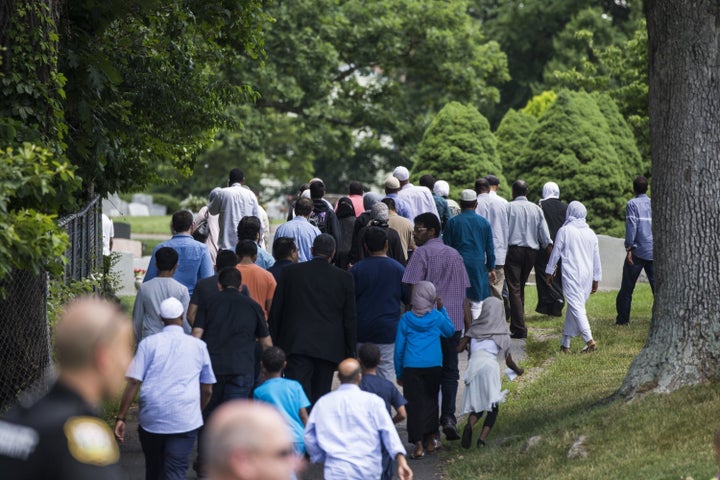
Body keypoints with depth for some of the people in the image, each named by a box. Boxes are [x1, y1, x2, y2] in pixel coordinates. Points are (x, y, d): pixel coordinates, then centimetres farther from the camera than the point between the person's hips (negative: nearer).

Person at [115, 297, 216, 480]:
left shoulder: (148, 344, 4)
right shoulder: (198, 346, 8)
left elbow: (133, 383, -4)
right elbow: (207, 389, 13)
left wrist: (120, 418, -2)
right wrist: (198, 412, 30)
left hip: (151, 420, 1)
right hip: (185, 422, -1)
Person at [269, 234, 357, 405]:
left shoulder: (291, 272, 3)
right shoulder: (344, 278, 2)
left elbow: (275, 312, 6)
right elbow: (349, 320, 5)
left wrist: (274, 345, 15)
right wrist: (350, 355, 12)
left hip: (296, 344, -1)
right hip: (329, 349, 1)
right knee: (320, 395, 11)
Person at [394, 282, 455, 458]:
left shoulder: (406, 319, 2)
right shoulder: (437, 317, 2)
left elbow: (399, 347, 5)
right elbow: (450, 331, 23)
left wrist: (399, 373, 14)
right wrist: (442, 309, 24)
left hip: (412, 367, -1)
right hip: (434, 366, 1)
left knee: (415, 404, -2)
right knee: (431, 401, 16)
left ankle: (418, 444, -12)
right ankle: (430, 440, 21)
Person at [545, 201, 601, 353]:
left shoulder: (564, 231, -4)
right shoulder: (590, 233, 11)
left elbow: (556, 252, 1)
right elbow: (596, 258, 16)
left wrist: (549, 272, 12)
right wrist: (596, 279, 24)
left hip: (571, 274, -5)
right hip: (587, 275, 5)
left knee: (576, 306, -10)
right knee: (575, 306, 12)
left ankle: (589, 339, -25)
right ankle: (565, 343, 14)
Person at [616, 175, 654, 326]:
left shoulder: (633, 204, -3)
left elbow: (631, 227, -11)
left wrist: (629, 248, -11)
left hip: (638, 251, -4)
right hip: (654, 251, 4)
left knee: (627, 287, 4)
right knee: (657, 284, 5)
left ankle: (623, 318, 5)